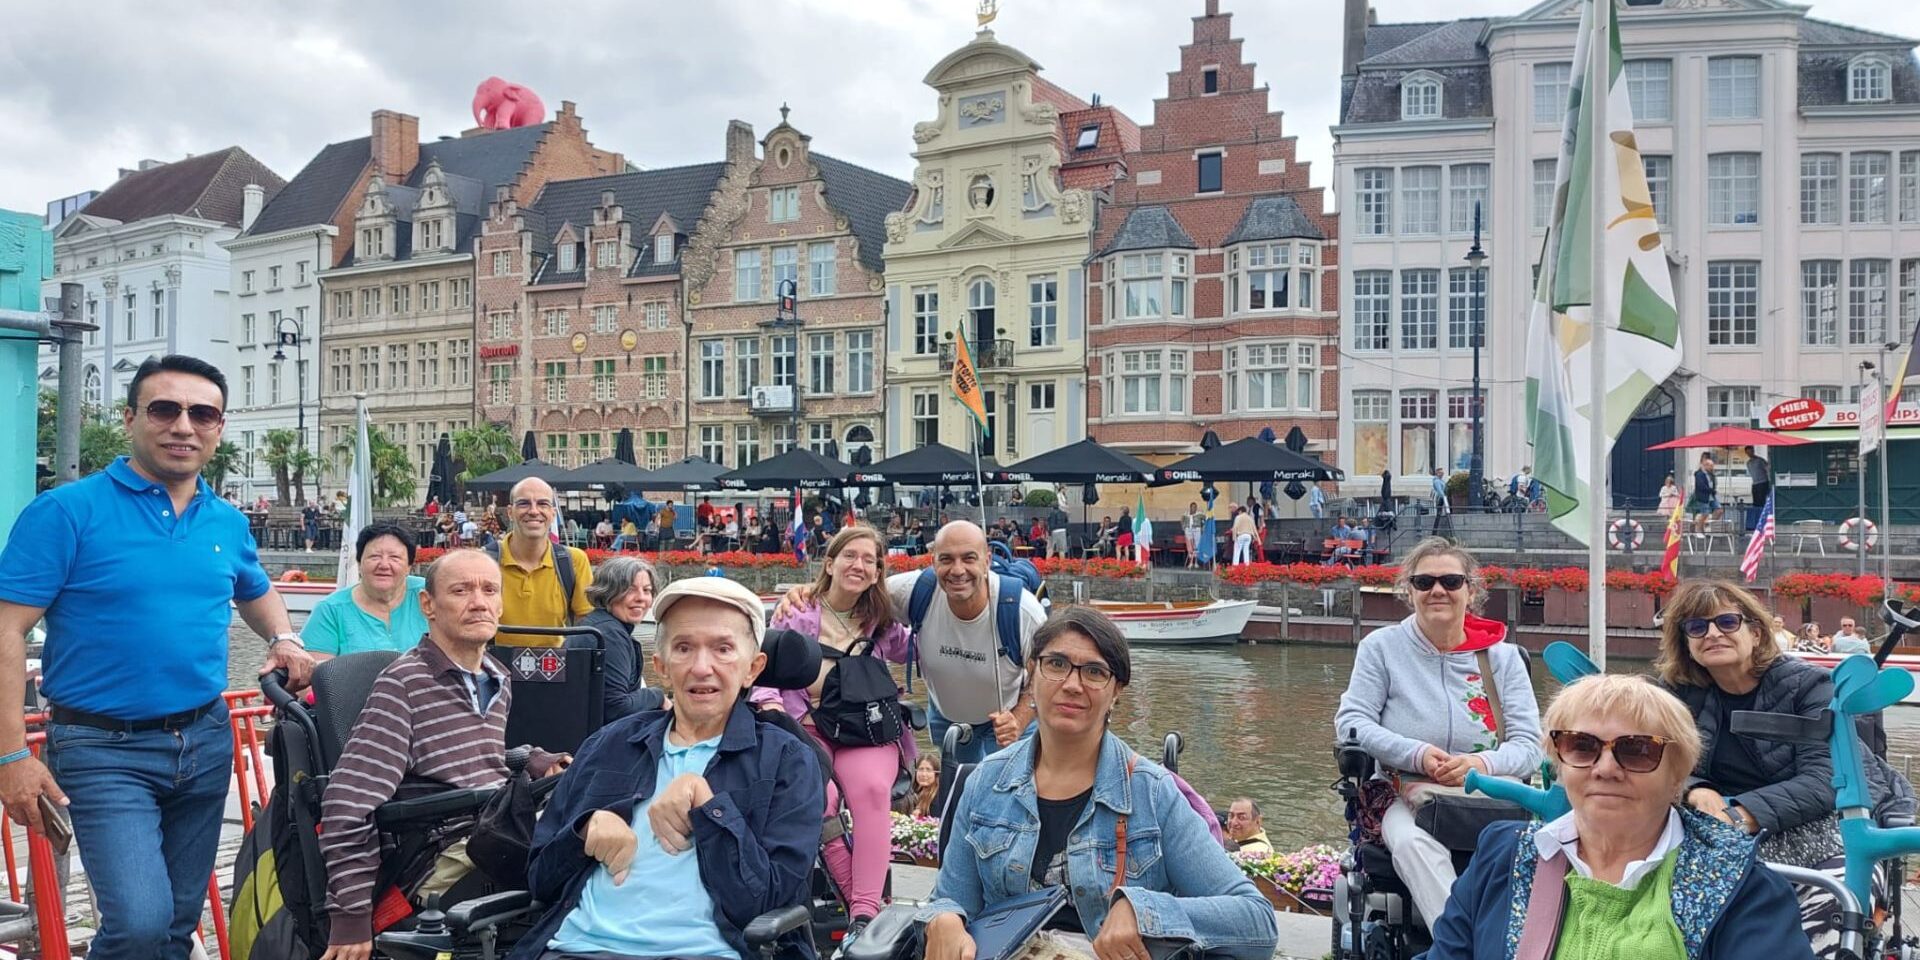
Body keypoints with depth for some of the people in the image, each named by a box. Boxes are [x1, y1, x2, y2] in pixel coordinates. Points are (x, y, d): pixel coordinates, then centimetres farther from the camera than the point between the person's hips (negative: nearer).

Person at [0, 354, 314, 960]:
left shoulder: (228, 523, 6)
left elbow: (255, 592, 26)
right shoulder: (67, 511, -10)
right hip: (106, 749, -5)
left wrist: (283, 640, 5)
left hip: (207, 743, 5)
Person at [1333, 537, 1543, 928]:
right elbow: (1351, 721, 0)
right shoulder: (1381, 646, 10)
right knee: (1411, 841, -36)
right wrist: (1417, 755, -16)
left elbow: (1528, 745, 5)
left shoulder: (1502, 657, 13)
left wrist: (1481, 763, -18)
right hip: (1407, 797, -1)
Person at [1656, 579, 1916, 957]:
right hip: (1744, 839, 3)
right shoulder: (1678, 694, 0)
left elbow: (1826, 780, -21)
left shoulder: (1806, 683, -10)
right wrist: (1694, 791, -27)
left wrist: (1745, 815, -35)